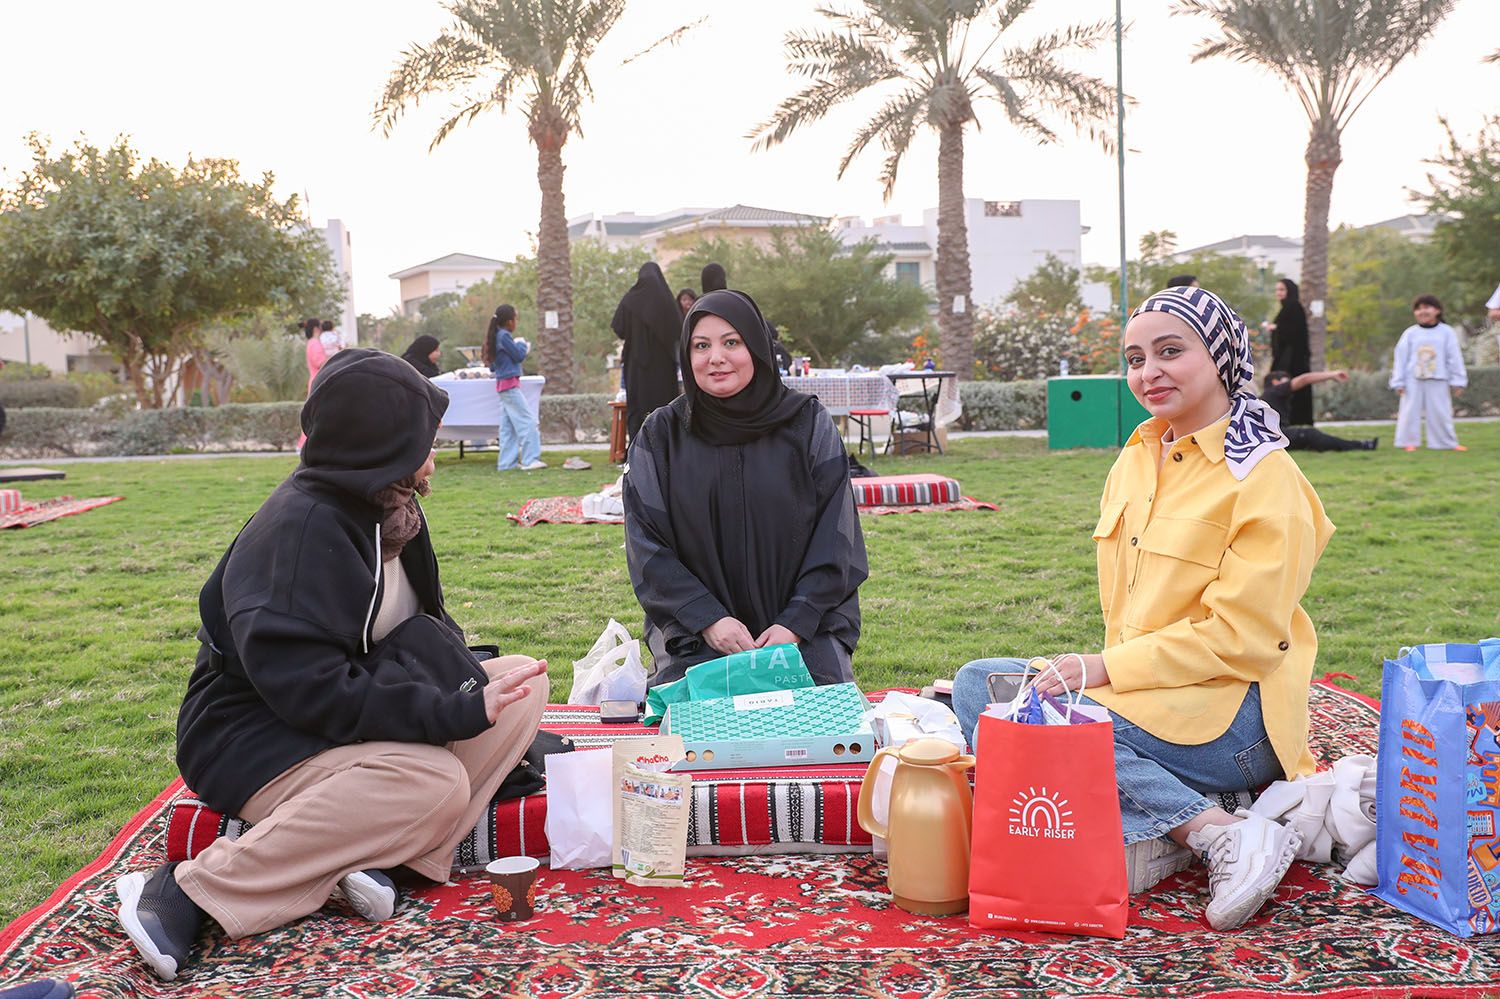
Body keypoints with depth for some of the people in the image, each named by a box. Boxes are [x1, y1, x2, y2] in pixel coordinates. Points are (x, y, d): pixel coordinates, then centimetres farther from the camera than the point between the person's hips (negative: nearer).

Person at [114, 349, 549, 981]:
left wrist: (464, 680, -8)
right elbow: (307, 686, -28)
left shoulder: (381, 512, 7)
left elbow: (418, 629, 13)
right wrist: (454, 713, -29)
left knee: (525, 681, -5)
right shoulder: (300, 529, -21)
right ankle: (193, 888, -25)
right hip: (257, 735, -9)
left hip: (357, 709, 9)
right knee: (434, 781, -35)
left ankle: (379, 852, -20)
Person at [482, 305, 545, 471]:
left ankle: (507, 462, 11)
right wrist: (522, 344, 7)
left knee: (508, 426, 10)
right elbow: (519, 355, -13)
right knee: (527, 421, -7)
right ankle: (530, 460, -9)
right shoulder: (504, 336, -15)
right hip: (510, 384, -9)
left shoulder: (496, 336, 13)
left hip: (503, 384, 9)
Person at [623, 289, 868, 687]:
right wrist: (708, 618, -13)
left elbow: (836, 537, 0)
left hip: (804, 626, 0)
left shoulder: (809, 423, 0)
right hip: (696, 632, 0)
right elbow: (647, 545, -1)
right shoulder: (661, 434, 1)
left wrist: (796, 623, -11)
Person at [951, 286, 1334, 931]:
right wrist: (1101, 671, -1)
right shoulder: (1136, 459, 12)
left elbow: (1241, 636, -16)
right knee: (977, 684, -11)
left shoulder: (1264, 477, -11)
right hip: (1139, 685, 8)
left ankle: (1223, 834, -22)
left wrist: (1109, 669, -18)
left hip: (1230, 709, -8)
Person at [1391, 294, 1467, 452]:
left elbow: (1454, 358, 4)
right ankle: (1408, 442, 6)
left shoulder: (1446, 332, 3)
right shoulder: (1410, 333, 3)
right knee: (1410, 411, 0)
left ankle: (1448, 443, 11)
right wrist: (1398, 382, -1)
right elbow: (1401, 358, 3)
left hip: (1438, 381, 0)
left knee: (1440, 412, 3)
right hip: (1413, 380, 0)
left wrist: (1458, 381, 1)